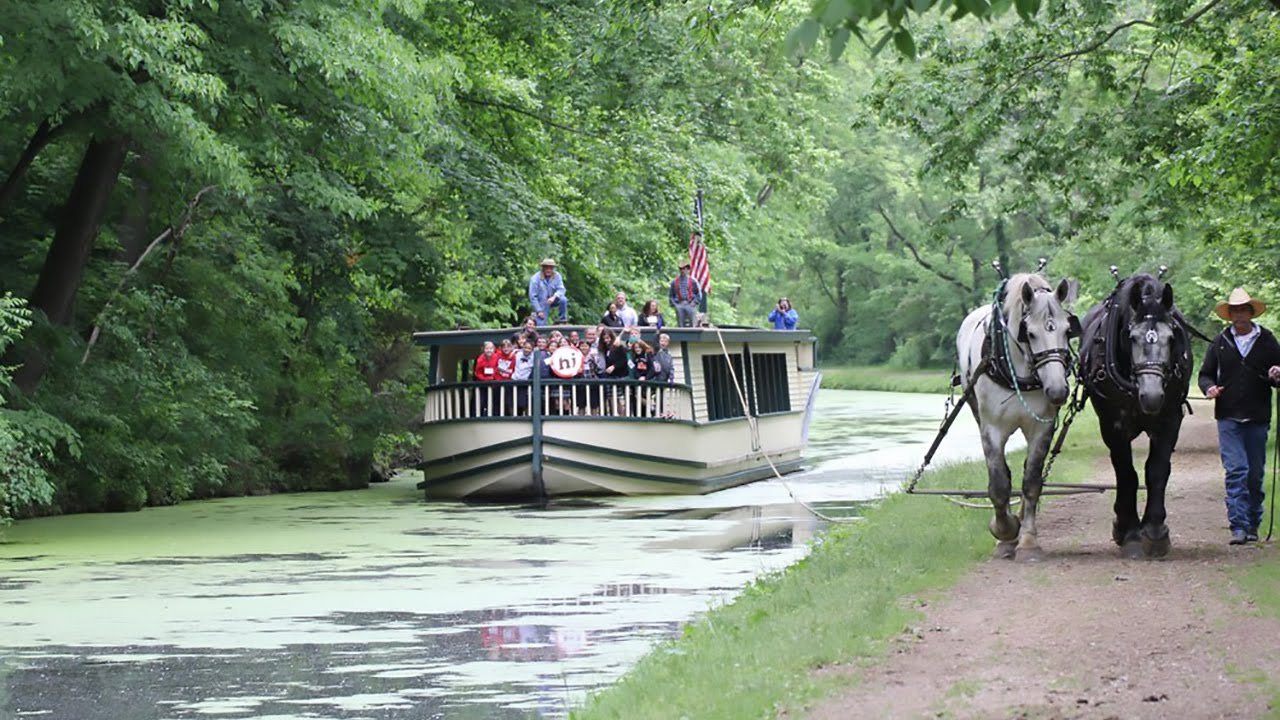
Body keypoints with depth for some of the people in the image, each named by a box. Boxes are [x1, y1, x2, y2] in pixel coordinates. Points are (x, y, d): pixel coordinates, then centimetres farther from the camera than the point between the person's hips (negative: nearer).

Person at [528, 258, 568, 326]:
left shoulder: (557, 276, -9)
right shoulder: (535, 279, -17)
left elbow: (561, 289, -14)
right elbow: (533, 297, -15)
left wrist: (554, 297, -35)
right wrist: (538, 311, -17)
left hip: (552, 300, 2)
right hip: (541, 304, -2)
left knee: (563, 300, -29)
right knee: (541, 325, -10)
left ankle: (563, 321, -12)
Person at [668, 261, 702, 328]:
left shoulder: (693, 281, 8)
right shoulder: (674, 282, 13)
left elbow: (699, 294, 9)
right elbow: (670, 295, 18)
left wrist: (694, 302, -3)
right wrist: (674, 304, 4)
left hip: (690, 305, -2)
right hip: (679, 306, 2)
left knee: (692, 326, -8)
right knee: (680, 325, -2)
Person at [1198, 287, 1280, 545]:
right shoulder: (1220, 342, 6)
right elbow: (1206, 373, 12)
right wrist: (1209, 387, -10)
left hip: (1258, 418, 1)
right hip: (1228, 417, -1)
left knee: (1255, 475, 7)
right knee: (1235, 471, -11)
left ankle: (1252, 526, 18)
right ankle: (1238, 526, -13)